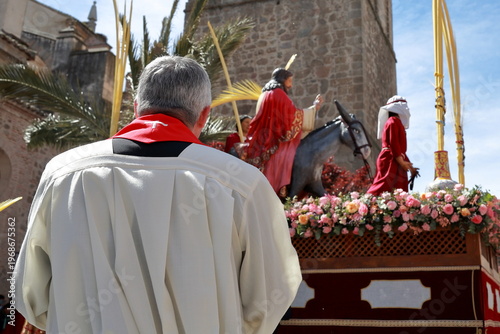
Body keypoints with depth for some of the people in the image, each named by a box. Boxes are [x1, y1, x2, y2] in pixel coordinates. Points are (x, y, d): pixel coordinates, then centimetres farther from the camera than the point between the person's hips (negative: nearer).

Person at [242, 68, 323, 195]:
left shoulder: (264, 94, 19)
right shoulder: (279, 94, -7)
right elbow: (295, 115, -6)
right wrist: (314, 108, 5)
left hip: (261, 141, 9)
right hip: (275, 142, -9)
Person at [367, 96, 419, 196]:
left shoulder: (398, 123, 26)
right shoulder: (393, 121, -3)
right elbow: (393, 143, -15)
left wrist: (410, 166, 22)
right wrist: (402, 162, -18)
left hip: (395, 162, 10)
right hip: (390, 160, -10)